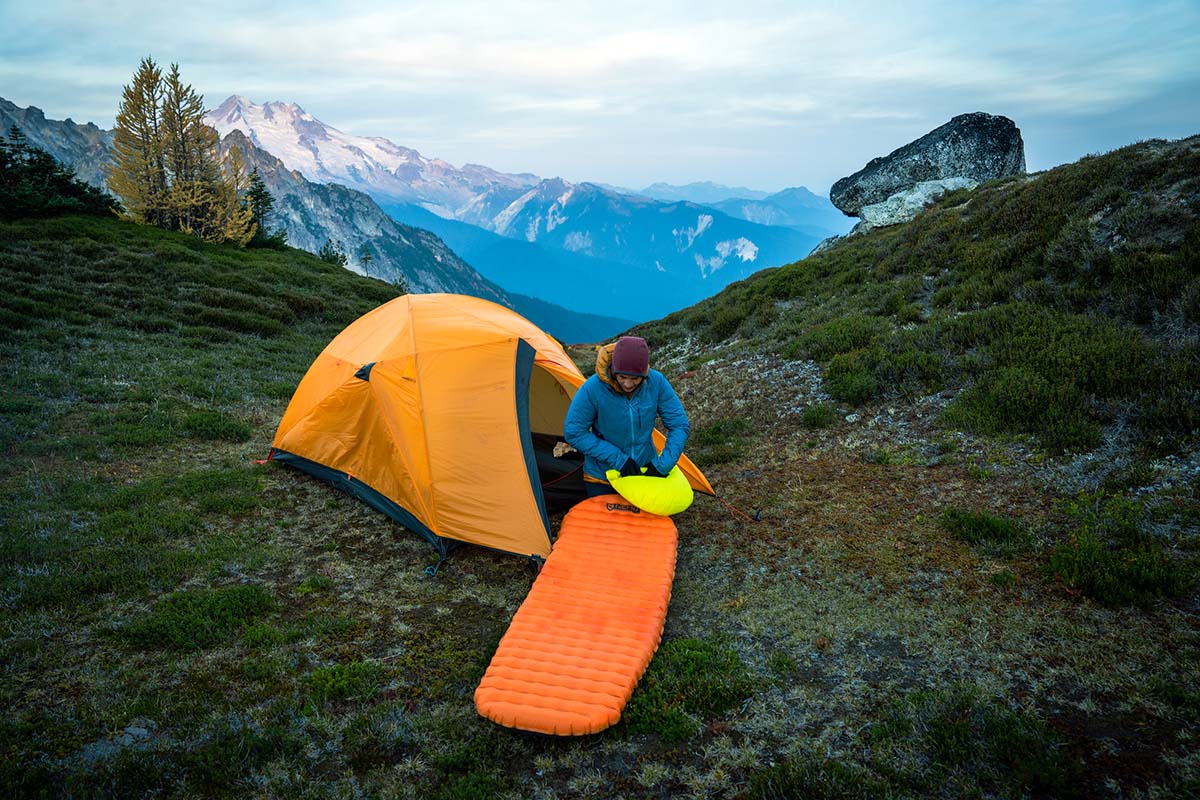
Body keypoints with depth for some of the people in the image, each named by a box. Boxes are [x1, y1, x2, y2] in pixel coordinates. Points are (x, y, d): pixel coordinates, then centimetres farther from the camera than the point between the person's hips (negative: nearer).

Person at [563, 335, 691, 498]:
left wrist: (663, 465, -21)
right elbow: (573, 432, -21)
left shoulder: (656, 382, -20)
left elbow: (679, 425, -11)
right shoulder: (593, 389, -28)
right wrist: (617, 458, -24)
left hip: (646, 471, 3)